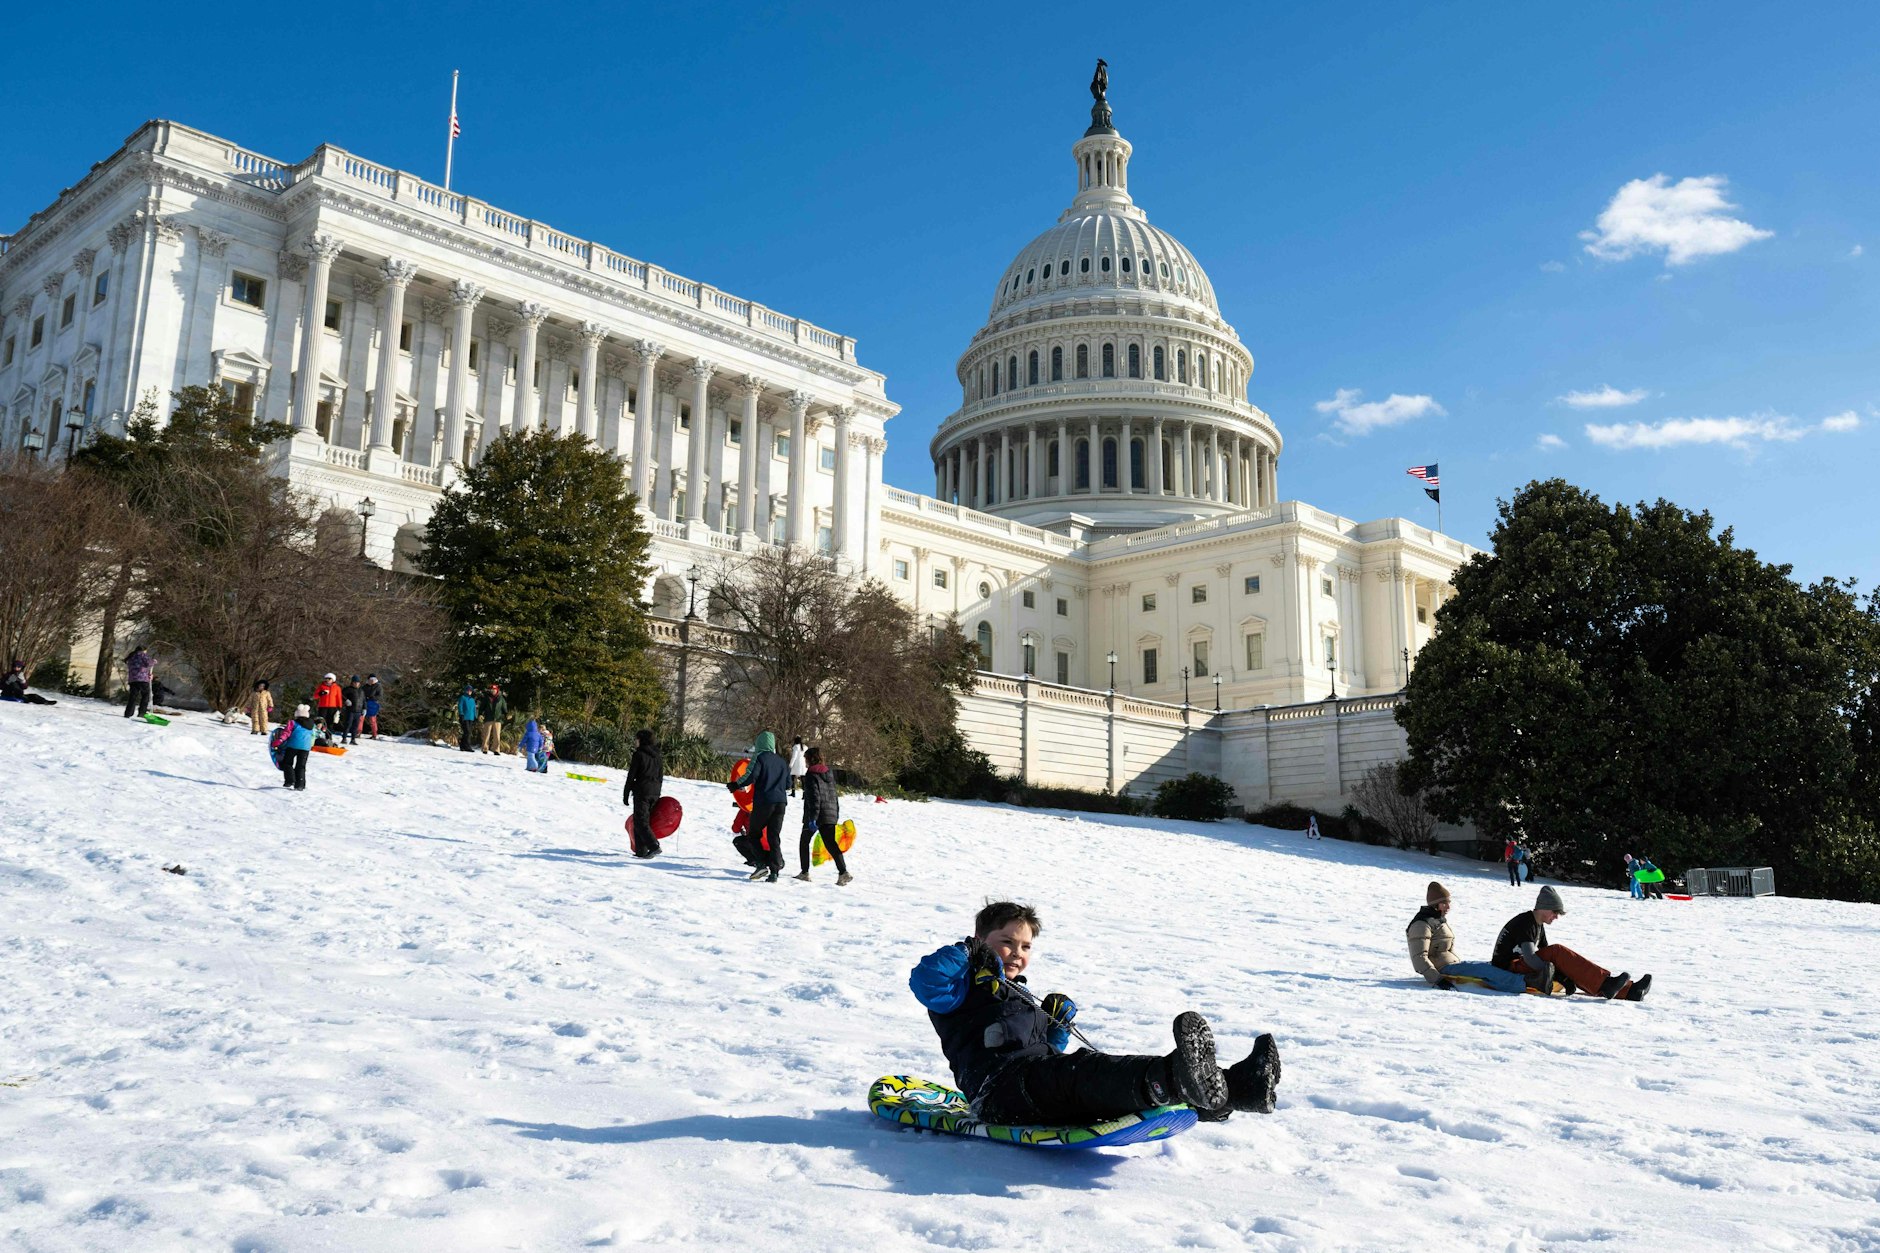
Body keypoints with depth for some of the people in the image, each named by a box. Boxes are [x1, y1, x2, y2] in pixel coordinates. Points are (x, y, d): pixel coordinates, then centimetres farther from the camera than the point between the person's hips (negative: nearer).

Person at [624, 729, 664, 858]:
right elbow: (661, 778, 15)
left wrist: (625, 795, -3)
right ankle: (641, 851, 10)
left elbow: (631, 776, -8)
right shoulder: (658, 757, 12)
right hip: (655, 793, 7)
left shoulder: (639, 754, -8)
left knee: (641, 822, -5)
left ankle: (654, 846, -20)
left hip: (641, 792, -7)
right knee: (644, 820, 13)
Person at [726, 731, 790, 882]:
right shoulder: (782, 762, 15)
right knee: (774, 837, 5)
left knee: (755, 833, 9)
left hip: (763, 802, -5)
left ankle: (762, 864, -7)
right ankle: (774, 871, -2)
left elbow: (750, 776, -15)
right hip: (780, 802, 5)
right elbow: (788, 785, 17)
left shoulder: (759, 757, -3)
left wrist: (735, 785, -4)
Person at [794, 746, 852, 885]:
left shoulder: (811, 775, -9)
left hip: (815, 816, -6)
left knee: (804, 842, 13)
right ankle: (843, 872, -15)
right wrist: (837, 816, 21)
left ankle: (805, 873, 14)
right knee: (830, 843, 1)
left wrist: (812, 818, -20)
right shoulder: (829, 774, 14)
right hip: (830, 816, 6)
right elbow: (834, 796, 17)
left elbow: (814, 797, -17)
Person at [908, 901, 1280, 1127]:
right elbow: (924, 979, -8)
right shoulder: (967, 985, 14)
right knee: (1082, 1070, -37)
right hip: (1001, 1081, -8)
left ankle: (1237, 1087, -36)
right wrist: (967, 951, -2)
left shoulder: (1023, 996, 39)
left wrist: (1058, 1024, 20)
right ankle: (1174, 1077, -67)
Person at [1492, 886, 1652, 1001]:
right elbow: (1529, 957, -25)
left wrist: (1564, 976, -6)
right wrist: (1560, 976, -27)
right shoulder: (1524, 923, -13)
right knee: (1558, 951, -26)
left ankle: (1627, 991, -18)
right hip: (1509, 970, -8)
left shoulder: (1538, 925, 17)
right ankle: (1604, 984, -33)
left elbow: (1546, 956, 11)